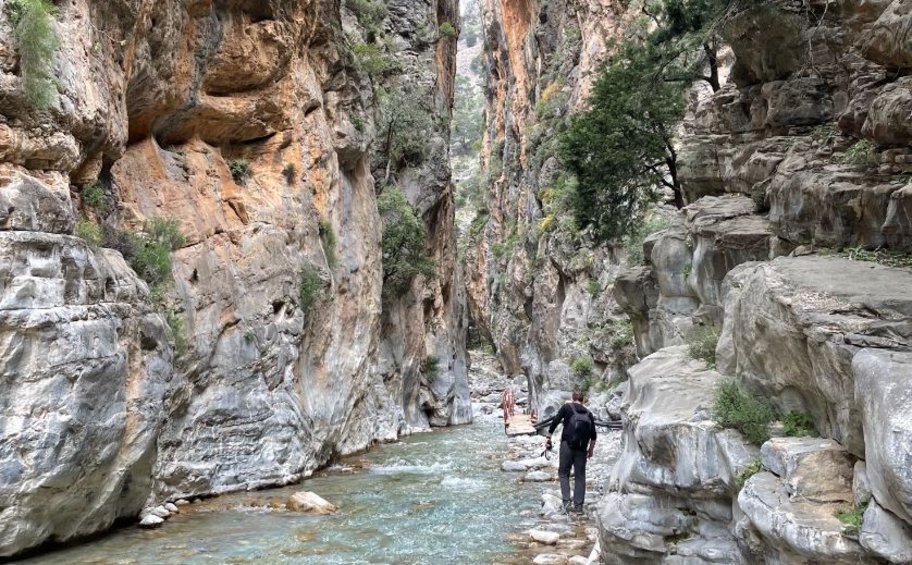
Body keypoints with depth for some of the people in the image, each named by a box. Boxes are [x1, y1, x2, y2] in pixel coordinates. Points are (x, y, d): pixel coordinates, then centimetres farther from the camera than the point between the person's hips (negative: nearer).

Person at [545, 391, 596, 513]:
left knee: (563, 473, 6)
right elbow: (593, 435, 13)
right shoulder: (588, 413, 16)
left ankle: (567, 501, -8)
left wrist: (548, 438, 3)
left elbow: (555, 422, -3)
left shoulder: (567, 407, 7)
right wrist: (591, 449, 22)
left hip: (567, 444, -3)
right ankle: (578, 505, 6)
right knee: (580, 476, 9)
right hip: (582, 447, 3)